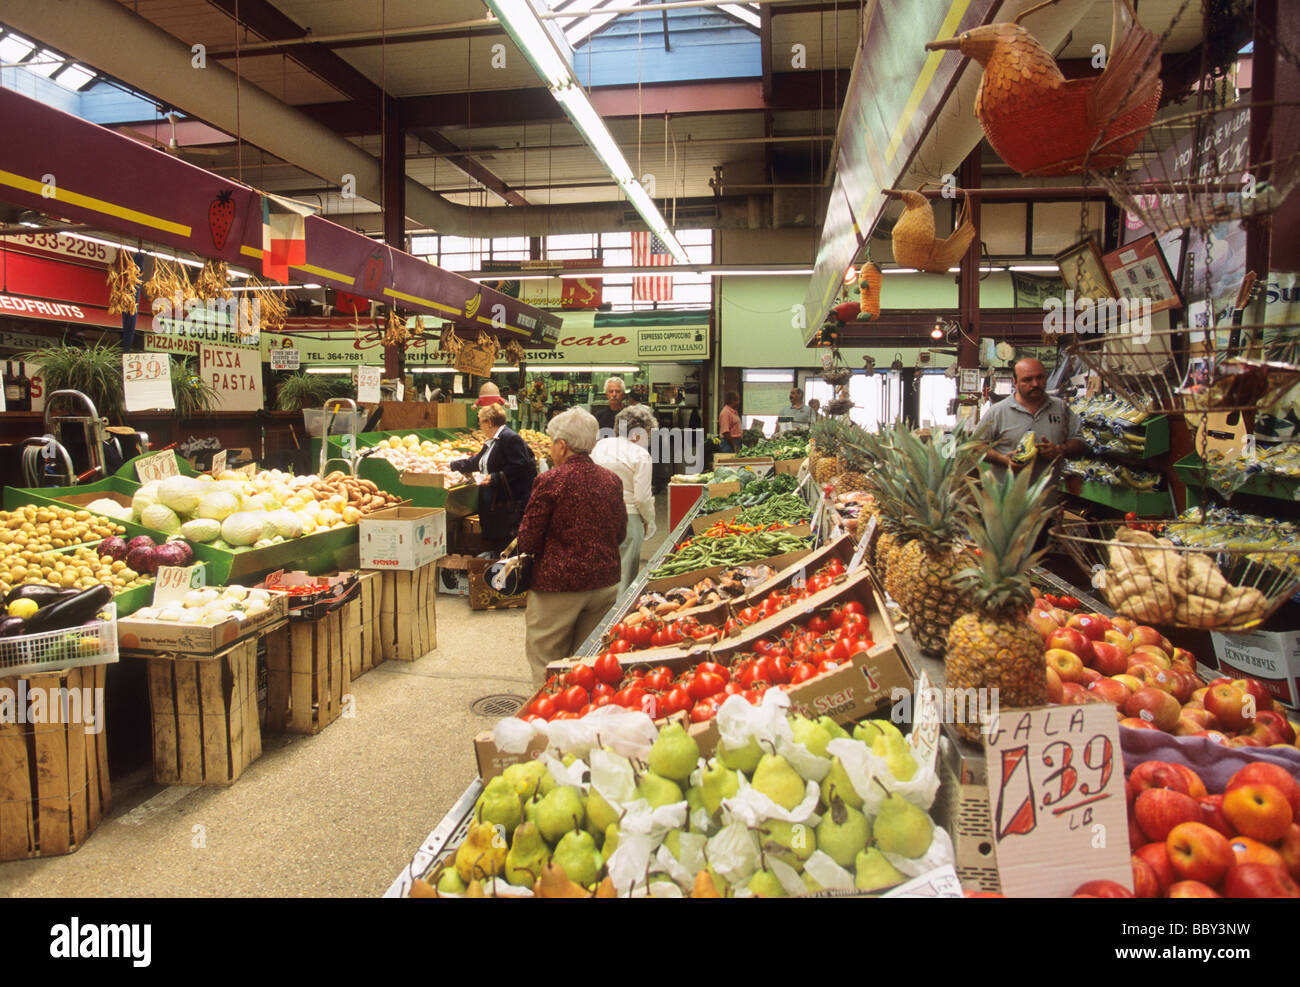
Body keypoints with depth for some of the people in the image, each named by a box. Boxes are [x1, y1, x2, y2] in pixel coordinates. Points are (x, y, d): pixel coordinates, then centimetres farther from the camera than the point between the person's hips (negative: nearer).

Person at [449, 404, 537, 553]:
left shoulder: (510, 438, -14)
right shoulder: (491, 443, 18)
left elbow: (520, 467, -21)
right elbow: (475, 462, 31)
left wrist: (495, 478, -20)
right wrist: (451, 465, 34)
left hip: (509, 501, -10)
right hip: (492, 500, 10)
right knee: (492, 538, 13)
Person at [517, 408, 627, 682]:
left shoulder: (550, 481, -13)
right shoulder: (611, 480, 3)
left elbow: (528, 542, -10)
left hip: (558, 588, -5)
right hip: (604, 583, 6)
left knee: (547, 670, 8)